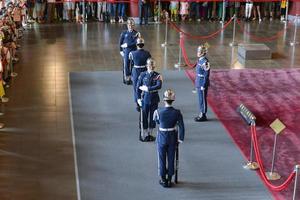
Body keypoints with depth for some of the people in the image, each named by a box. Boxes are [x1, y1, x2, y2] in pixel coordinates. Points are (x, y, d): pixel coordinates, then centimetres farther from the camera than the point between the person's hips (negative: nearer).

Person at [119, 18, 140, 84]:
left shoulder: (136, 33, 2)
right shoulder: (124, 33, 4)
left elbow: (136, 43, -7)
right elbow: (120, 43, 9)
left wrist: (127, 45, -12)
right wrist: (121, 51, 3)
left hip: (134, 51, 1)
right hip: (126, 51, 0)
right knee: (126, 65, -3)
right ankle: (126, 78, 3)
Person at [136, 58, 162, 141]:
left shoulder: (158, 76, -2)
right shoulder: (142, 75, 0)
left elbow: (159, 86, -18)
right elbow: (138, 87, 4)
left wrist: (147, 88, -19)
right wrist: (138, 99, -1)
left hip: (154, 99, 1)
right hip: (145, 99, -1)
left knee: (153, 117, 9)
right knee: (144, 117, 2)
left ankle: (150, 134, 23)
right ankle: (144, 135, 13)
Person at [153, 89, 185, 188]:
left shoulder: (158, 112, -19)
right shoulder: (177, 112, -15)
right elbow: (181, 127, -12)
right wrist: (180, 139, -2)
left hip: (162, 138, -1)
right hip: (172, 138, 1)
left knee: (162, 158, 13)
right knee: (171, 158, 15)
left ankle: (163, 179, 21)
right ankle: (169, 179, 24)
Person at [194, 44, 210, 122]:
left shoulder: (205, 61, -19)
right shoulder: (200, 60, 10)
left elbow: (206, 75, -19)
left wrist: (203, 86, -19)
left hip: (202, 84, -9)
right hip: (199, 83, 9)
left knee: (203, 99, -1)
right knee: (200, 99, 15)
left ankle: (203, 116, 7)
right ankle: (201, 114, 24)